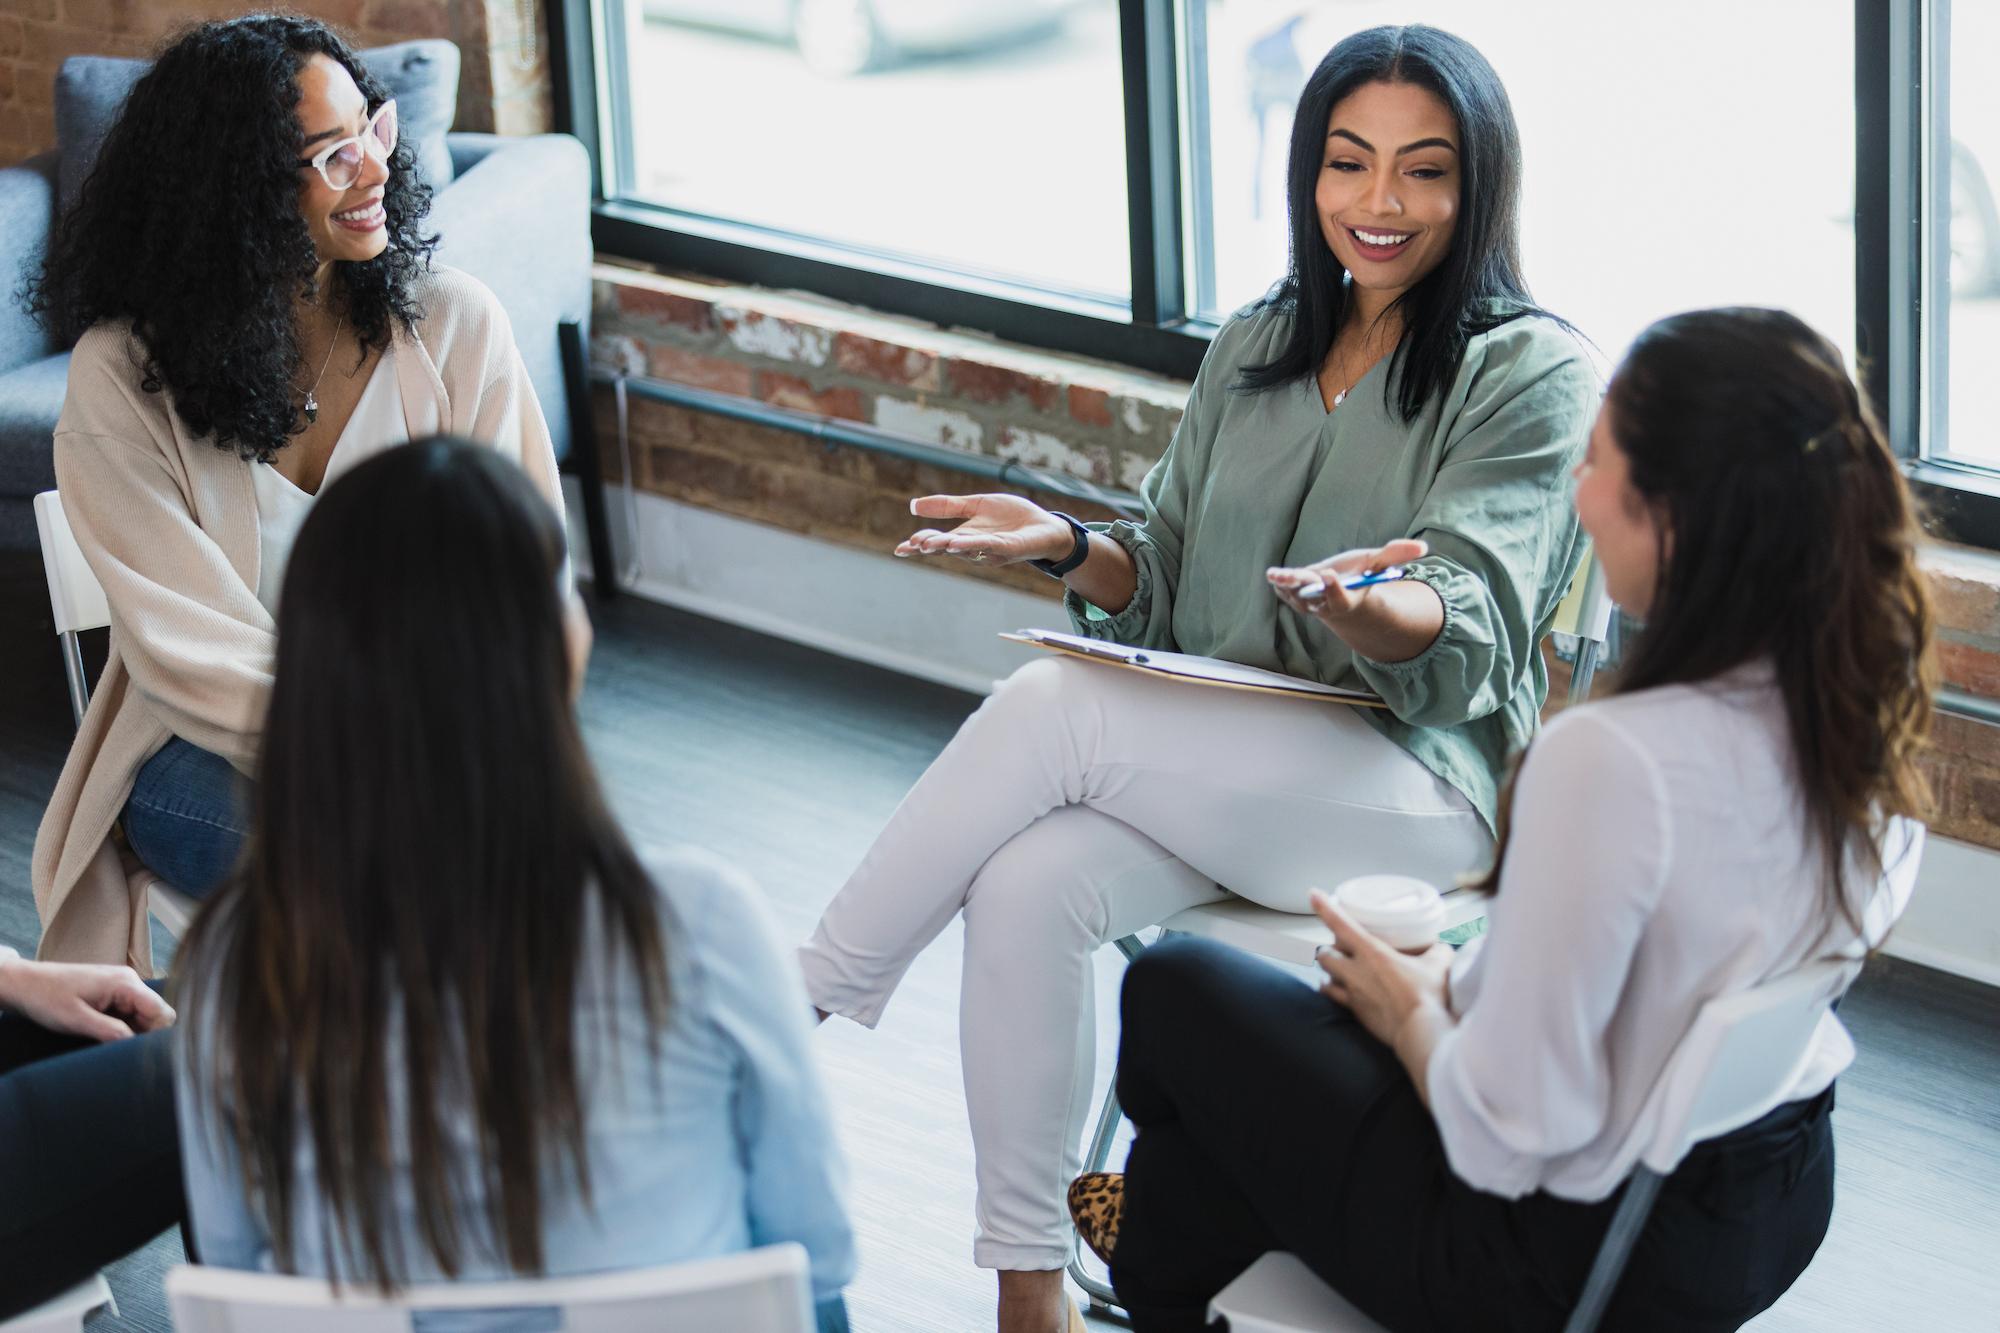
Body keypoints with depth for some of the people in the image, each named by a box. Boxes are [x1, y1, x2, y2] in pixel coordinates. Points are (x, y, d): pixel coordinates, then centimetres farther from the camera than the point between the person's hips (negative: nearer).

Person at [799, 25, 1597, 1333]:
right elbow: (1170, 585, 19)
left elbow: (1464, 636, -13)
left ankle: (802, 1014, -16)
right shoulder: (1254, 351, 17)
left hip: (1416, 786, -5)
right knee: (1029, 886, -28)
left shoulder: (1535, 374, -2)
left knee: (1049, 707, -28)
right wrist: (1069, 545, -2)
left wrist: (1369, 608, -36)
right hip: (1212, 773, 5)